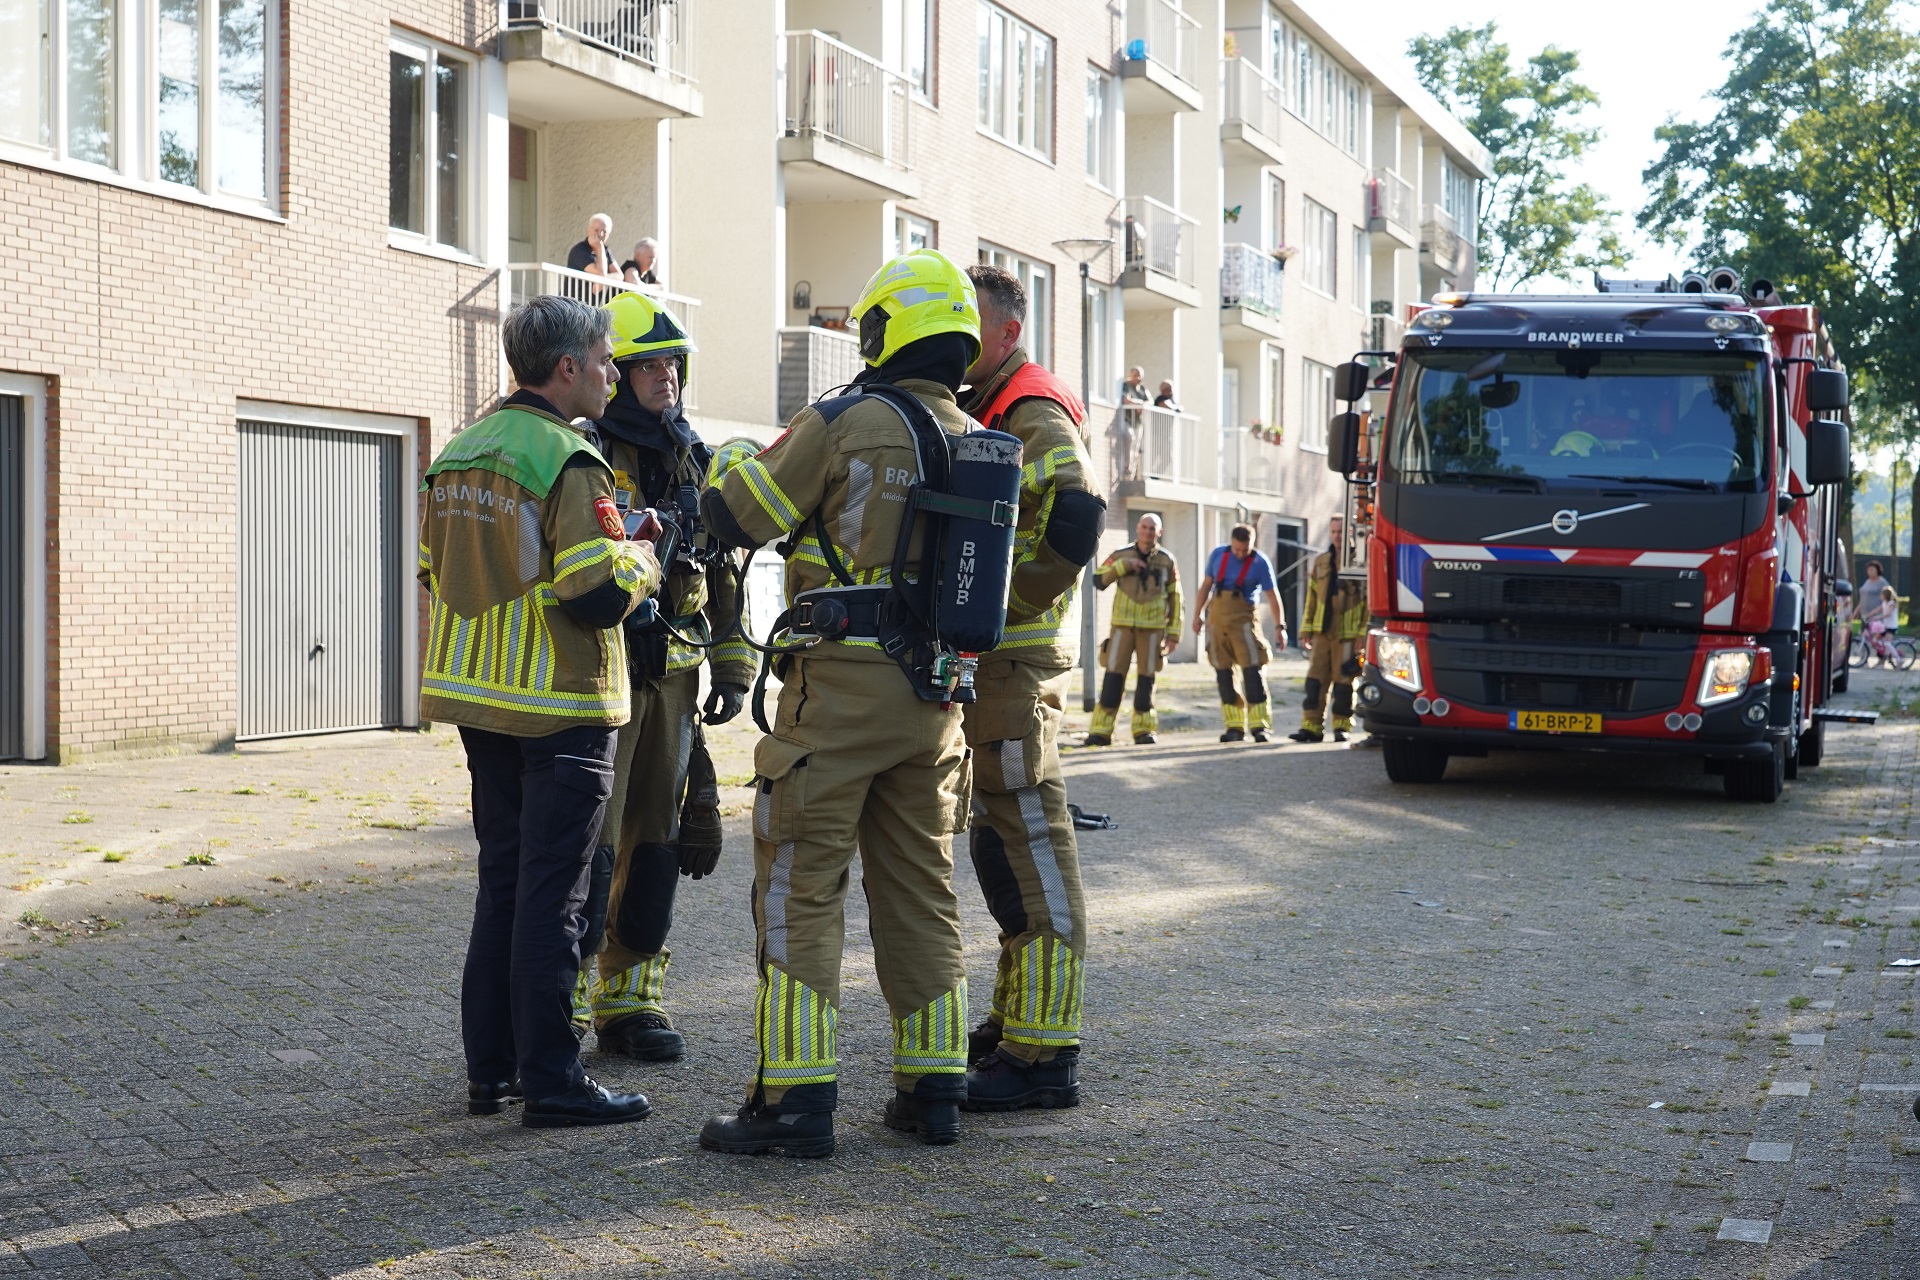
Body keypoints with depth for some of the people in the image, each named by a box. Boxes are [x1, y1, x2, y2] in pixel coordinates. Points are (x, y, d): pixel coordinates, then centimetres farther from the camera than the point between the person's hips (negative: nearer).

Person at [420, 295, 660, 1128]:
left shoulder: (457, 456, 9)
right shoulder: (567, 460, -16)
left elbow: (436, 572, 15)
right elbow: (599, 594, -22)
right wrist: (640, 561, -3)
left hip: (479, 695, 8)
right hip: (560, 707, -8)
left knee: (502, 880, 16)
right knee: (551, 895, -3)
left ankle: (490, 1067, 20)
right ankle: (551, 1083, 1)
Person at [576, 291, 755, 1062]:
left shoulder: (697, 464, 14)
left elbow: (723, 572, 18)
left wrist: (733, 668, 14)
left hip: (673, 677, 6)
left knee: (654, 842, 9)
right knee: (587, 845, -6)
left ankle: (631, 998, 18)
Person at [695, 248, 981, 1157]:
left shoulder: (844, 424, -10)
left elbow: (734, 517, -6)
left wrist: (732, 458, 15)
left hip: (841, 683, -6)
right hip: (935, 695, 6)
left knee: (801, 884, -2)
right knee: (920, 885, 13)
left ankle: (796, 1097, -4)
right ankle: (931, 1088, 16)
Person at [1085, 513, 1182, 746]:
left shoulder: (1167, 562, 3)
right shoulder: (1121, 556, 2)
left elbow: (1175, 599, 7)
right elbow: (1099, 580, -7)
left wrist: (1174, 634, 2)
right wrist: (1124, 565, -17)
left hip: (1152, 628, 0)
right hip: (1123, 625, 0)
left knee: (1147, 678, 2)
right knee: (1113, 676, -5)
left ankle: (1143, 729, 12)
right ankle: (1101, 731, -3)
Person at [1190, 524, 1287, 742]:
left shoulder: (1260, 563, -3)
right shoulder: (1218, 555, 7)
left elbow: (1272, 596, -4)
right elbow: (1206, 586, 15)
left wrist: (1279, 626, -9)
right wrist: (1196, 615, 13)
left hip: (1242, 618, -4)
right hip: (1216, 617, 4)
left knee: (1252, 669, -13)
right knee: (1223, 672, 2)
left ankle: (1259, 726, -11)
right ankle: (1234, 727, 7)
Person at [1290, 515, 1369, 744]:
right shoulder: (1321, 562, 14)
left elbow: (1371, 600, -4)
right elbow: (1311, 598, 17)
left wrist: (1365, 634, -10)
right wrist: (1306, 629, 11)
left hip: (1348, 634, -4)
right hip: (1322, 632, 4)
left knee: (1343, 681, 0)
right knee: (1315, 679, 1)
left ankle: (1342, 727, 9)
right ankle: (1311, 727, 3)